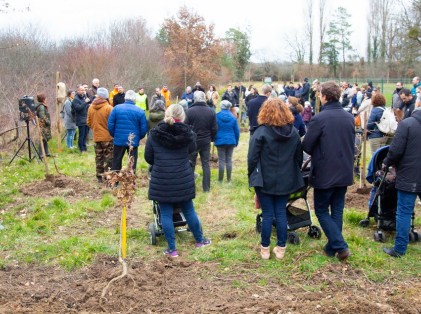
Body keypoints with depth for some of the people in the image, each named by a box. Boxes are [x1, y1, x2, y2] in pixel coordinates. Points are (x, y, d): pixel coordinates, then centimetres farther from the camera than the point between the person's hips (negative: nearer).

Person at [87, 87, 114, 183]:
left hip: (97, 137, 5)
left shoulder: (91, 107, -1)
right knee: (109, 158, 4)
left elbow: (89, 122, 7)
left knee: (99, 157, 15)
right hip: (108, 137, -5)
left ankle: (99, 177, 19)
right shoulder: (109, 108, -17)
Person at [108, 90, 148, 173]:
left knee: (116, 163, 14)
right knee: (132, 163, 9)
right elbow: (144, 129, -6)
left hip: (119, 140, 1)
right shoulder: (140, 111, -6)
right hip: (133, 141, -1)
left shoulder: (116, 108, -4)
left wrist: (114, 135, 11)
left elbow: (110, 125, -5)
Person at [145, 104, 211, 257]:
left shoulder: (154, 134, -6)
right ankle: (200, 240, 33)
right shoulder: (187, 134, -5)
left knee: (166, 214, 7)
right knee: (189, 210, 17)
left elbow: (148, 157, 3)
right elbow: (192, 149, 13)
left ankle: (172, 249, 11)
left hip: (161, 180, -1)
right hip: (183, 179, 1)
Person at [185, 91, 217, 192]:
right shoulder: (211, 111, -3)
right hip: (206, 142, 2)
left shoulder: (190, 111, -13)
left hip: (193, 141, -2)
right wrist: (211, 139, 16)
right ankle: (206, 187, 10)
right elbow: (214, 128, 0)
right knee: (206, 164, 9)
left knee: (191, 165, 9)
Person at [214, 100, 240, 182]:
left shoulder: (217, 116, -7)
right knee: (229, 160, 8)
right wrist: (236, 142, 13)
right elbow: (237, 131, 2)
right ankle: (229, 179, 12)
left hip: (220, 141, -2)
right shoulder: (233, 117, -2)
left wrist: (214, 139, 9)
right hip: (231, 141, 2)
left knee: (221, 160, 3)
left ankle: (220, 179, 6)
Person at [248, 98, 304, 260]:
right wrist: (292, 174, 22)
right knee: (281, 214, 10)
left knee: (268, 215, 4)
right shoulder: (294, 132, 4)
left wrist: (252, 176, 1)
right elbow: (299, 158, 11)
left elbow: (252, 158, -12)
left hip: (265, 180, -4)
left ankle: (265, 249, 14)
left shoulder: (261, 132, -13)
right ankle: (281, 248, 16)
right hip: (286, 180, 4)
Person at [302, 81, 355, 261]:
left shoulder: (319, 119, -18)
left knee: (321, 210, 8)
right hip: (345, 172, 6)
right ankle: (332, 247, 23)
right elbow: (352, 143, 13)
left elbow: (306, 146, -11)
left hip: (325, 173, -6)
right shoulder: (349, 117, 2)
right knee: (337, 210, 15)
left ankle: (340, 246, -3)